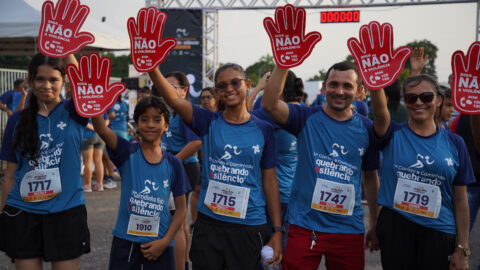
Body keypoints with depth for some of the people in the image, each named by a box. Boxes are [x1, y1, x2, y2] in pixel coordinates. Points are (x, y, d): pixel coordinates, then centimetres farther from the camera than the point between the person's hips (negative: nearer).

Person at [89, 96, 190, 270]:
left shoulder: (173, 164, 1)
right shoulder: (128, 152, -2)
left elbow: (181, 208, 5)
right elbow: (102, 130, -21)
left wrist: (165, 241, -6)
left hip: (159, 245, 1)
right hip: (125, 242, -1)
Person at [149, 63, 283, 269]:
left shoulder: (263, 130, 1)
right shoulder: (208, 122, 0)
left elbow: (270, 181, 4)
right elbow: (174, 100, -17)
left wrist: (277, 230, 1)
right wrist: (152, 68, -34)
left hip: (250, 225, 0)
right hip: (208, 223, 0)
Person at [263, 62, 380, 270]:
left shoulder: (366, 129, 4)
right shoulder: (307, 118, -3)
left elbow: (371, 177, 13)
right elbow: (270, 104, -21)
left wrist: (376, 225, 14)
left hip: (349, 229, 2)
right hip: (304, 227, -2)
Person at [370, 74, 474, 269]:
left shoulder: (454, 143, 3)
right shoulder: (393, 135, 0)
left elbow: (460, 201, 4)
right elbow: (379, 110, -22)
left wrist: (462, 249, 2)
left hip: (439, 232, 1)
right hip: (395, 229, -1)